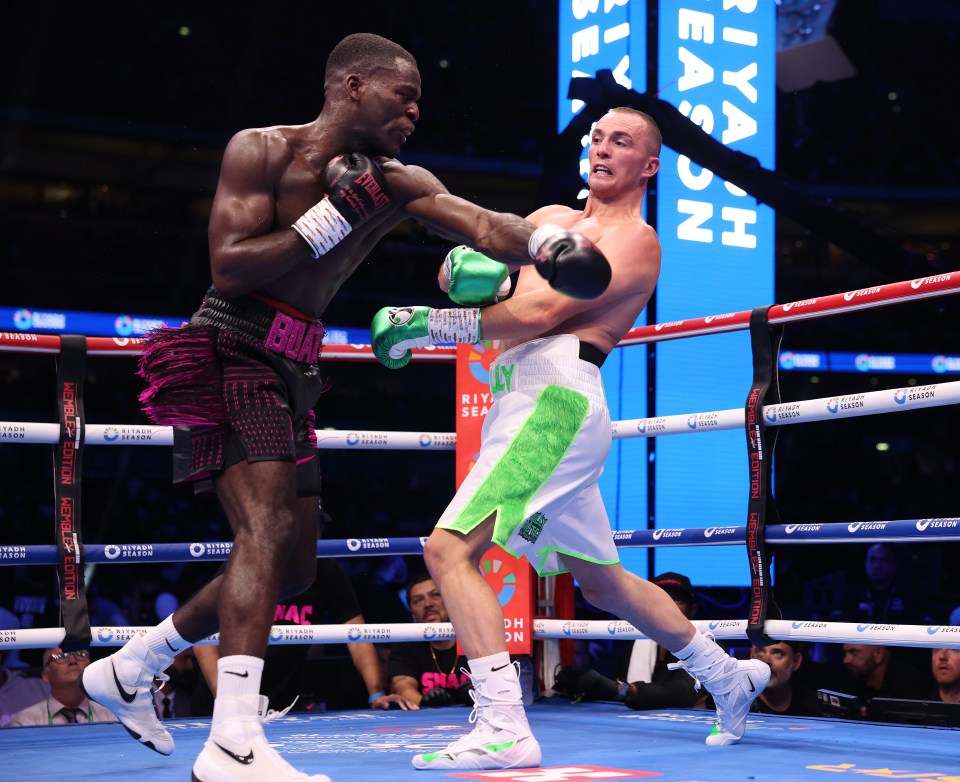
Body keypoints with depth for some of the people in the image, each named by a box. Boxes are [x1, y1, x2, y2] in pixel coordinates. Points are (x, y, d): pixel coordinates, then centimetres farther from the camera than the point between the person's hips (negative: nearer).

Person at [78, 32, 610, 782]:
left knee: (292, 568, 11)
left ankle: (129, 670, 26)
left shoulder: (397, 183, 8)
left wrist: (548, 243, -30)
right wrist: (334, 219, -18)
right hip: (232, 352, -8)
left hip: (291, 372, 8)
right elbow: (229, 266, -15)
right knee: (269, 529, -24)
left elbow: (482, 224, -9)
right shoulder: (262, 150, -6)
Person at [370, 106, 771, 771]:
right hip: (520, 400, 9)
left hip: (556, 398, -9)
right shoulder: (551, 218, 23)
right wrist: (467, 263, -9)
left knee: (450, 547, -21)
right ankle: (729, 676, 34)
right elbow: (458, 271, 16)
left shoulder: (636, 241, -2)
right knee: (601, 580, 19)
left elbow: (539, 312, -14)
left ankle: (504, 729, -26)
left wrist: (427, 325, -10)